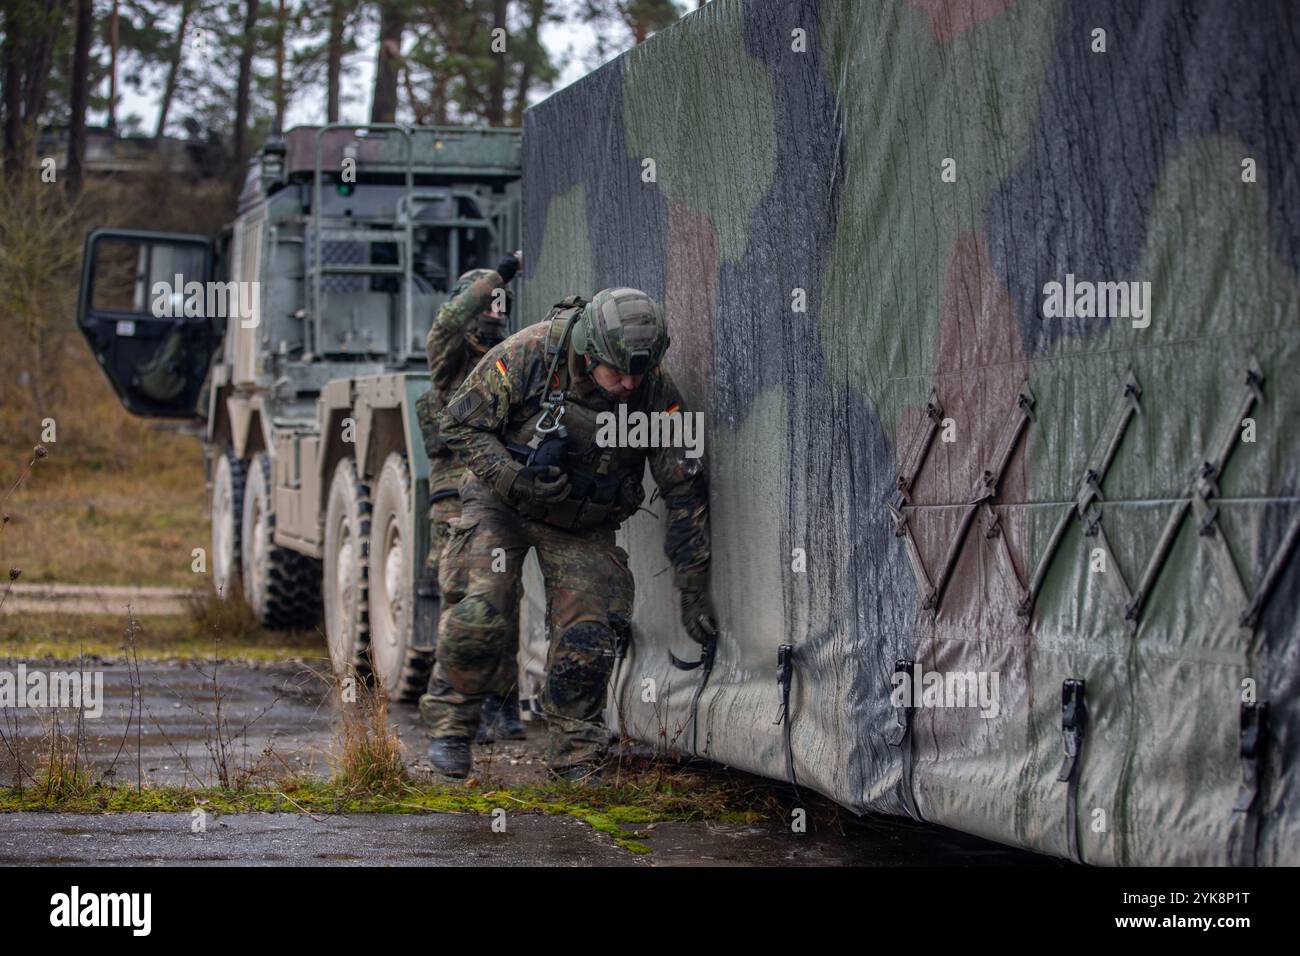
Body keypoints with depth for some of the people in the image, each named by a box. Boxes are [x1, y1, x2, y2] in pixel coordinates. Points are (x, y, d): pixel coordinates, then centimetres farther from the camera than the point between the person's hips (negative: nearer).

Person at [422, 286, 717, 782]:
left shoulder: (657, 394, -20)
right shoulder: (529, 356, -26)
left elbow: (685, 490, -14)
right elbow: (459, 424, -16)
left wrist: (694, 588, -14)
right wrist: (512, 479, -30)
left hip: (584, 522, 2)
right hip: (501, 502, -2)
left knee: (588, 639, -8)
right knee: (480, 614, -18)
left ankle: (577, 760, 7)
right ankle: (450, 722, 4)